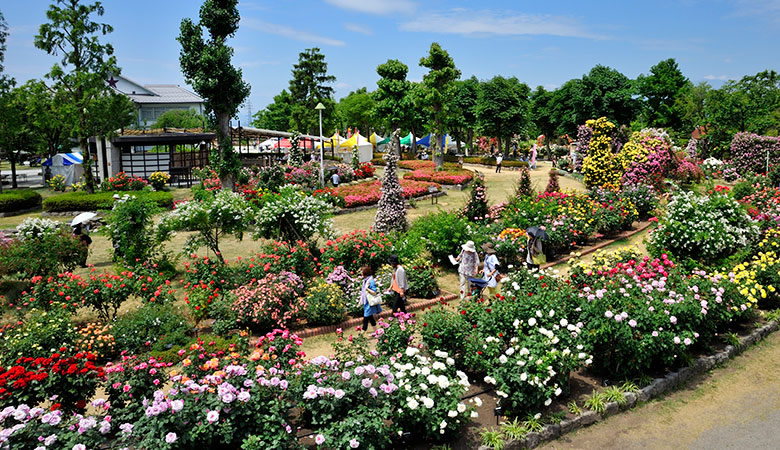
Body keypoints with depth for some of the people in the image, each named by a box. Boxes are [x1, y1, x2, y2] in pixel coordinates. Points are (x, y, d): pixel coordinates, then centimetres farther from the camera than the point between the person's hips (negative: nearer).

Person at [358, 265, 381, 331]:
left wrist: (367, 288, -27)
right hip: (366, 302, 9)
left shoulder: (371, 281, -19)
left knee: (366, 318, -4)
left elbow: (374, 292, -20)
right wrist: (360, 300, 19)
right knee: (370, 317, 15)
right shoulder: (365, 280, 8)